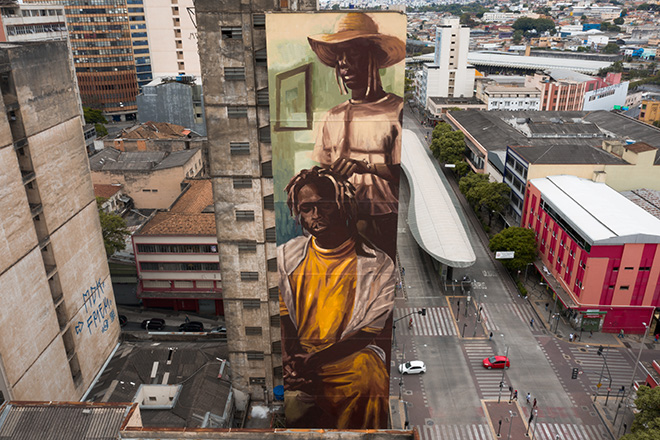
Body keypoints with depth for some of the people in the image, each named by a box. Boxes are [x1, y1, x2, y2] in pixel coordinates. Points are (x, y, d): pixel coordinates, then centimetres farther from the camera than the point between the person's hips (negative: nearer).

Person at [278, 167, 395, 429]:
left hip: (348, 355, -1)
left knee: (370, 377, -33)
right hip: (296, 352, 1)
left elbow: (369, 332, -6)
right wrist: (289, 358, -16)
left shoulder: (379, 266, -4)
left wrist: (315, 361, -19)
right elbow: (283, 317, 6)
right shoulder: (286, 256, 7)